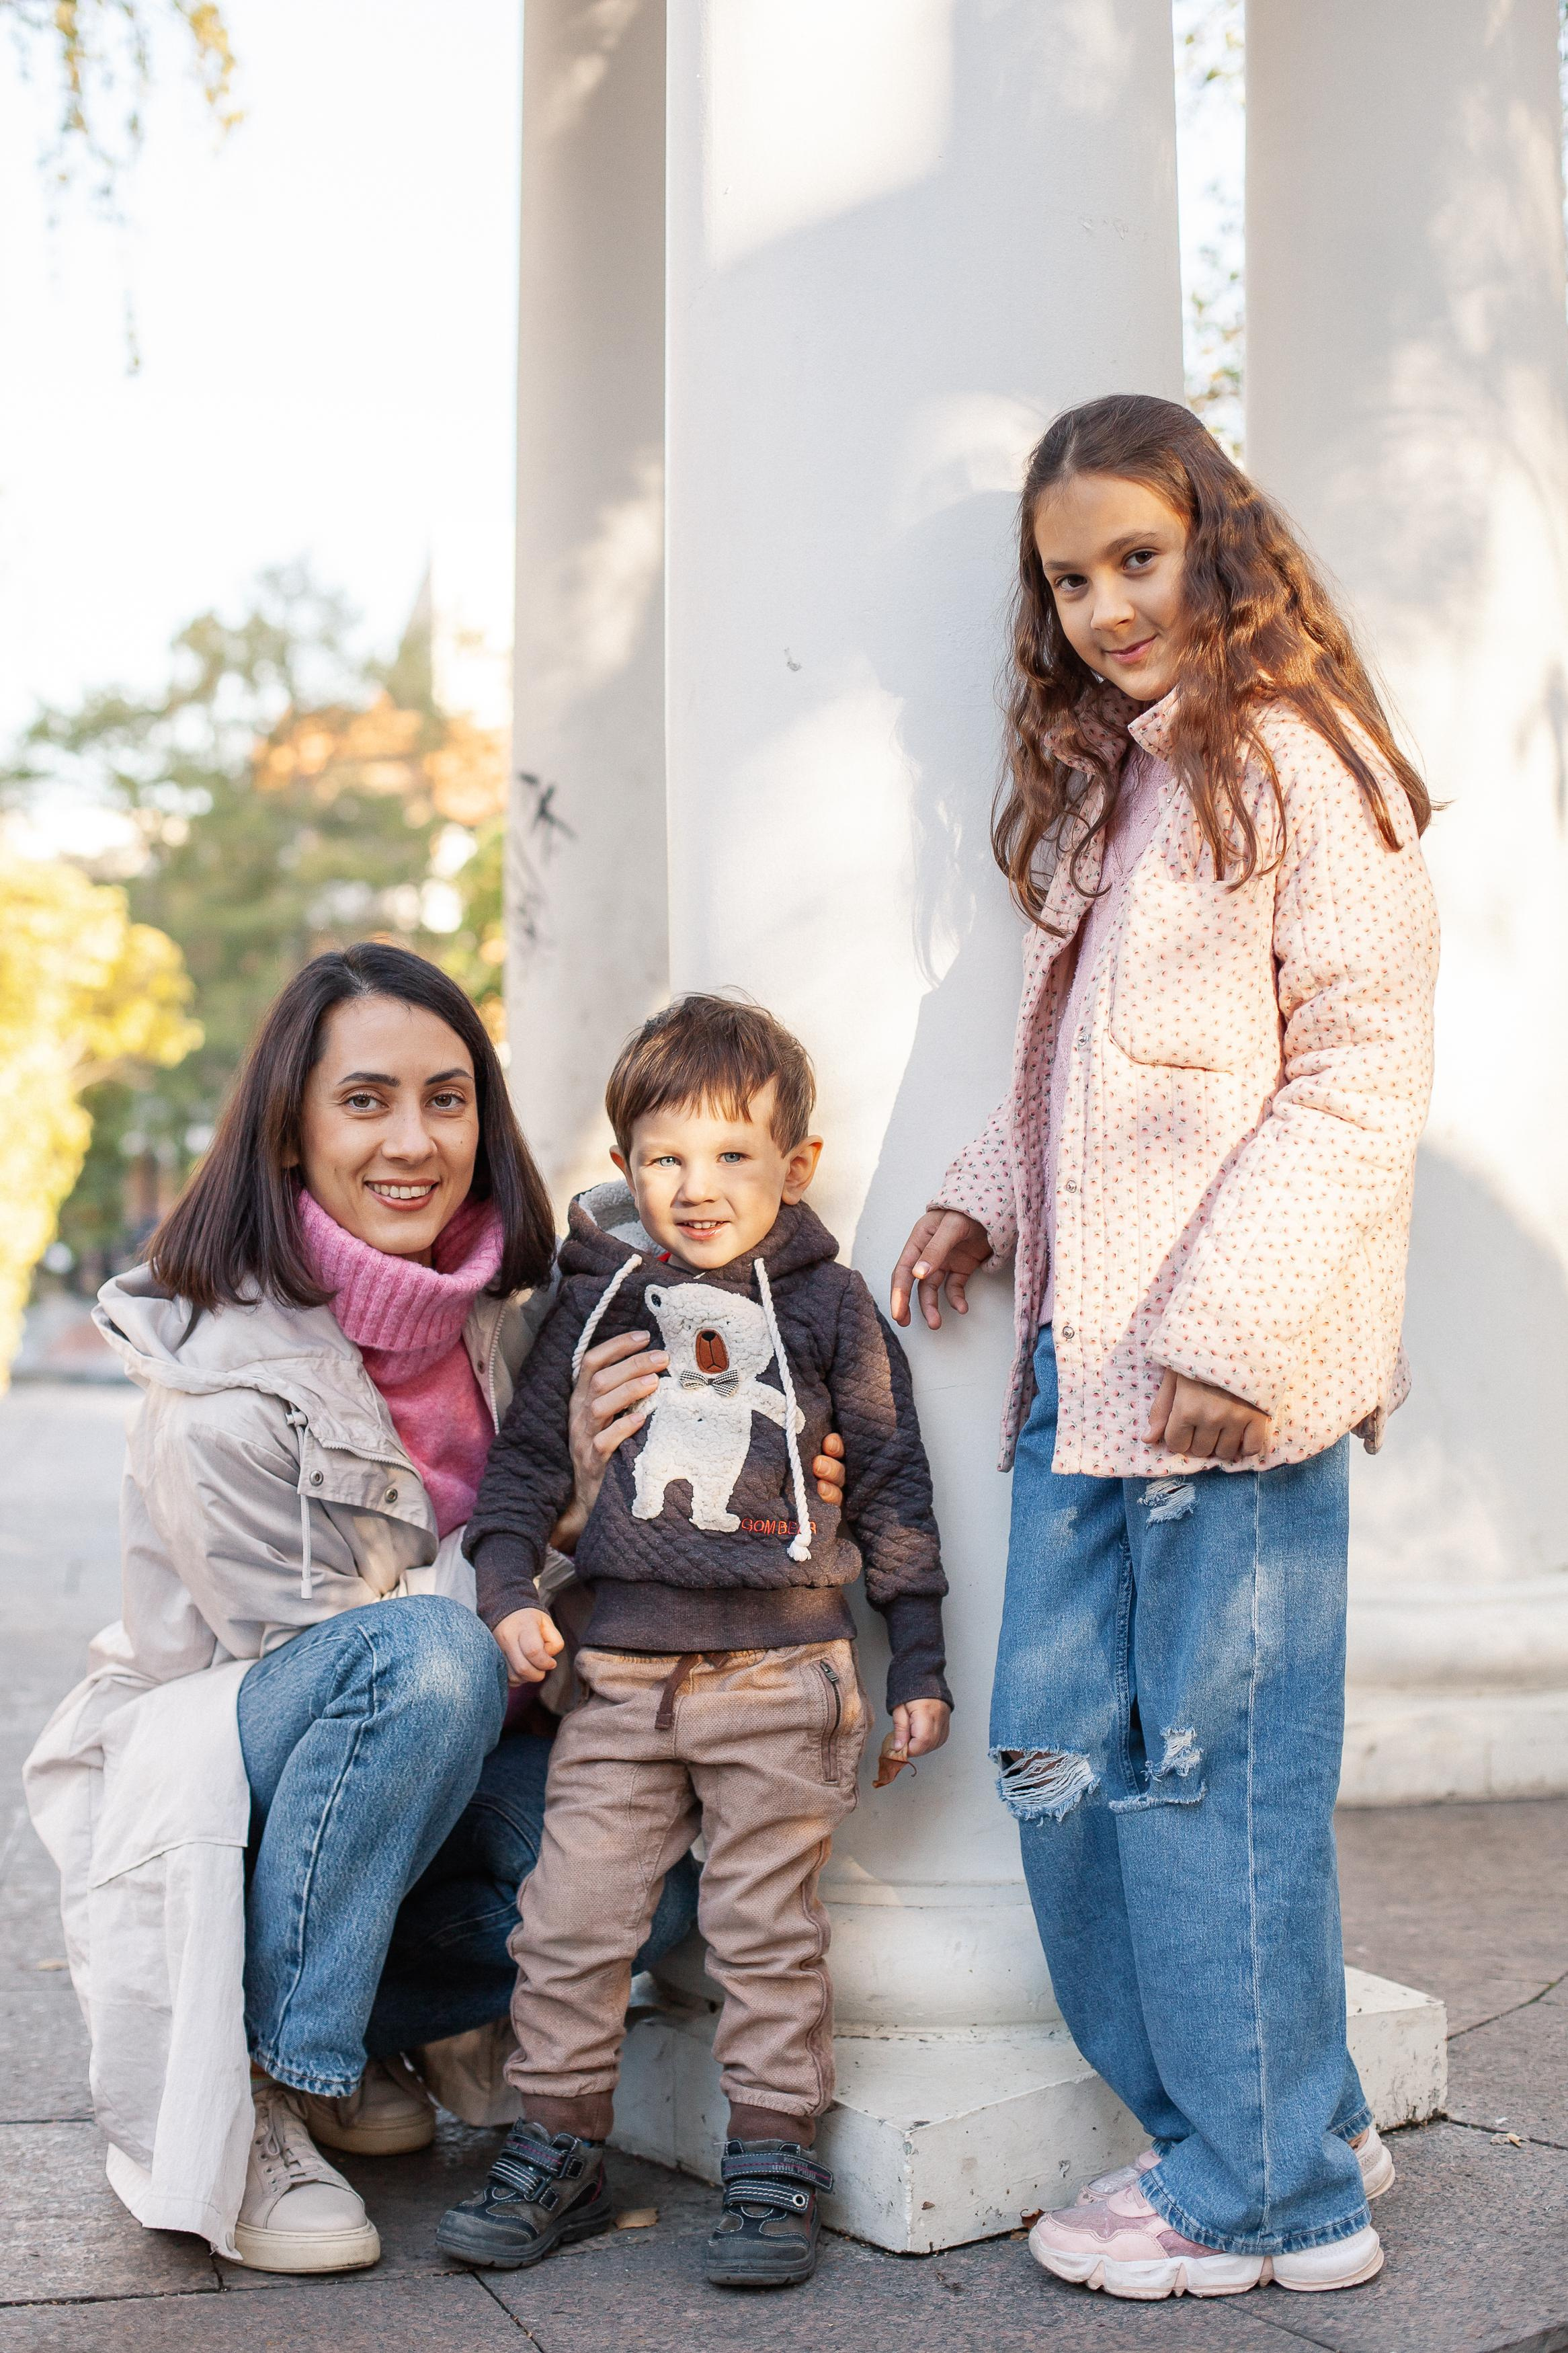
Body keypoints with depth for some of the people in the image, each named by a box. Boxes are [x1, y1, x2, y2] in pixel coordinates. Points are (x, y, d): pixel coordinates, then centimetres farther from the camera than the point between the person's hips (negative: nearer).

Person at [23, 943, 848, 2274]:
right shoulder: (221, 1380, -23)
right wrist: (560, 1511, -27)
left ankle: (385, 2024, 3)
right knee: (428, 1661, -36)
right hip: (210, 1761, -5)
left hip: (430, 1765, 6)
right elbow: (333, 1644, -19)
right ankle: (241, 2097, -21)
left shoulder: (516, 1305, -6)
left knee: (661, 1859, -21)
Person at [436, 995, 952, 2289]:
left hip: (783, 1672, -2)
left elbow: (890, 1484, 6)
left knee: (767, 1928, 4)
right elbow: (529, 1450, 13)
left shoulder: (828, 1305, 2)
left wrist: (918, 1662, 5)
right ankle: (559, 2147, 19)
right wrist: (508, 1584, -2)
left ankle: (772, 2163, 17)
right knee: (570, 1921, 3)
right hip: (619, 1671, 2)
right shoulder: (596, 1297, 7)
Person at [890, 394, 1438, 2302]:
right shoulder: (1099, 792, 20)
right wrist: (986, 1198, 12)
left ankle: (1273, 2187, 14)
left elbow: (1363, 1072, -13)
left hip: (1232, 1366, -8)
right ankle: (1288, 2114, 24)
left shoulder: (1294, 762, -6)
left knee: (1214, 1768, -2)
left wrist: (1233, 1319, -19)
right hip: (1085, 1357, 9)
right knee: (1060, 1753, 9)